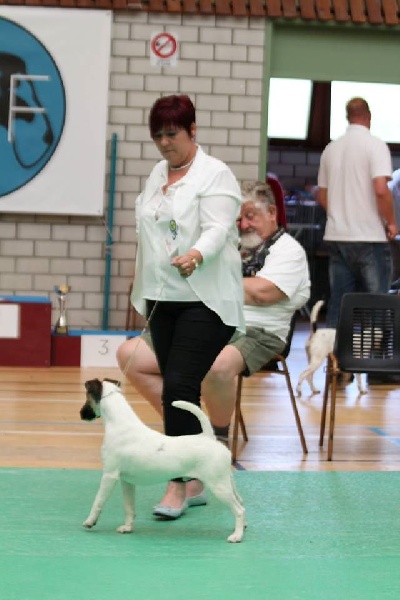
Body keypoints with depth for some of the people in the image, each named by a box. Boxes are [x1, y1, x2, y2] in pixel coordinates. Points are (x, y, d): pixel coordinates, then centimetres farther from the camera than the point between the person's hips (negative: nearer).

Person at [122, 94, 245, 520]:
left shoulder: (215, 175, -9)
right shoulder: (158, 174, 15)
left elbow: (217, 230, -22)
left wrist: (196, 255, -42)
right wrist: (143, 291, 20)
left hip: (205, 300, -8)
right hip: (164, 300, 8)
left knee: (179, 386, -15)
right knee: (177, 391, 8)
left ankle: (178, 485, -13)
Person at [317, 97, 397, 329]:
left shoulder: (331, 149, 10)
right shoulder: (375, 146, -8)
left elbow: (322, 196, 15)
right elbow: (381, 189, -18)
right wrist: (391, 223, -5)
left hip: (337, 237, 5)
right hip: (370, 236, -5)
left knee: (338, 303, 7)